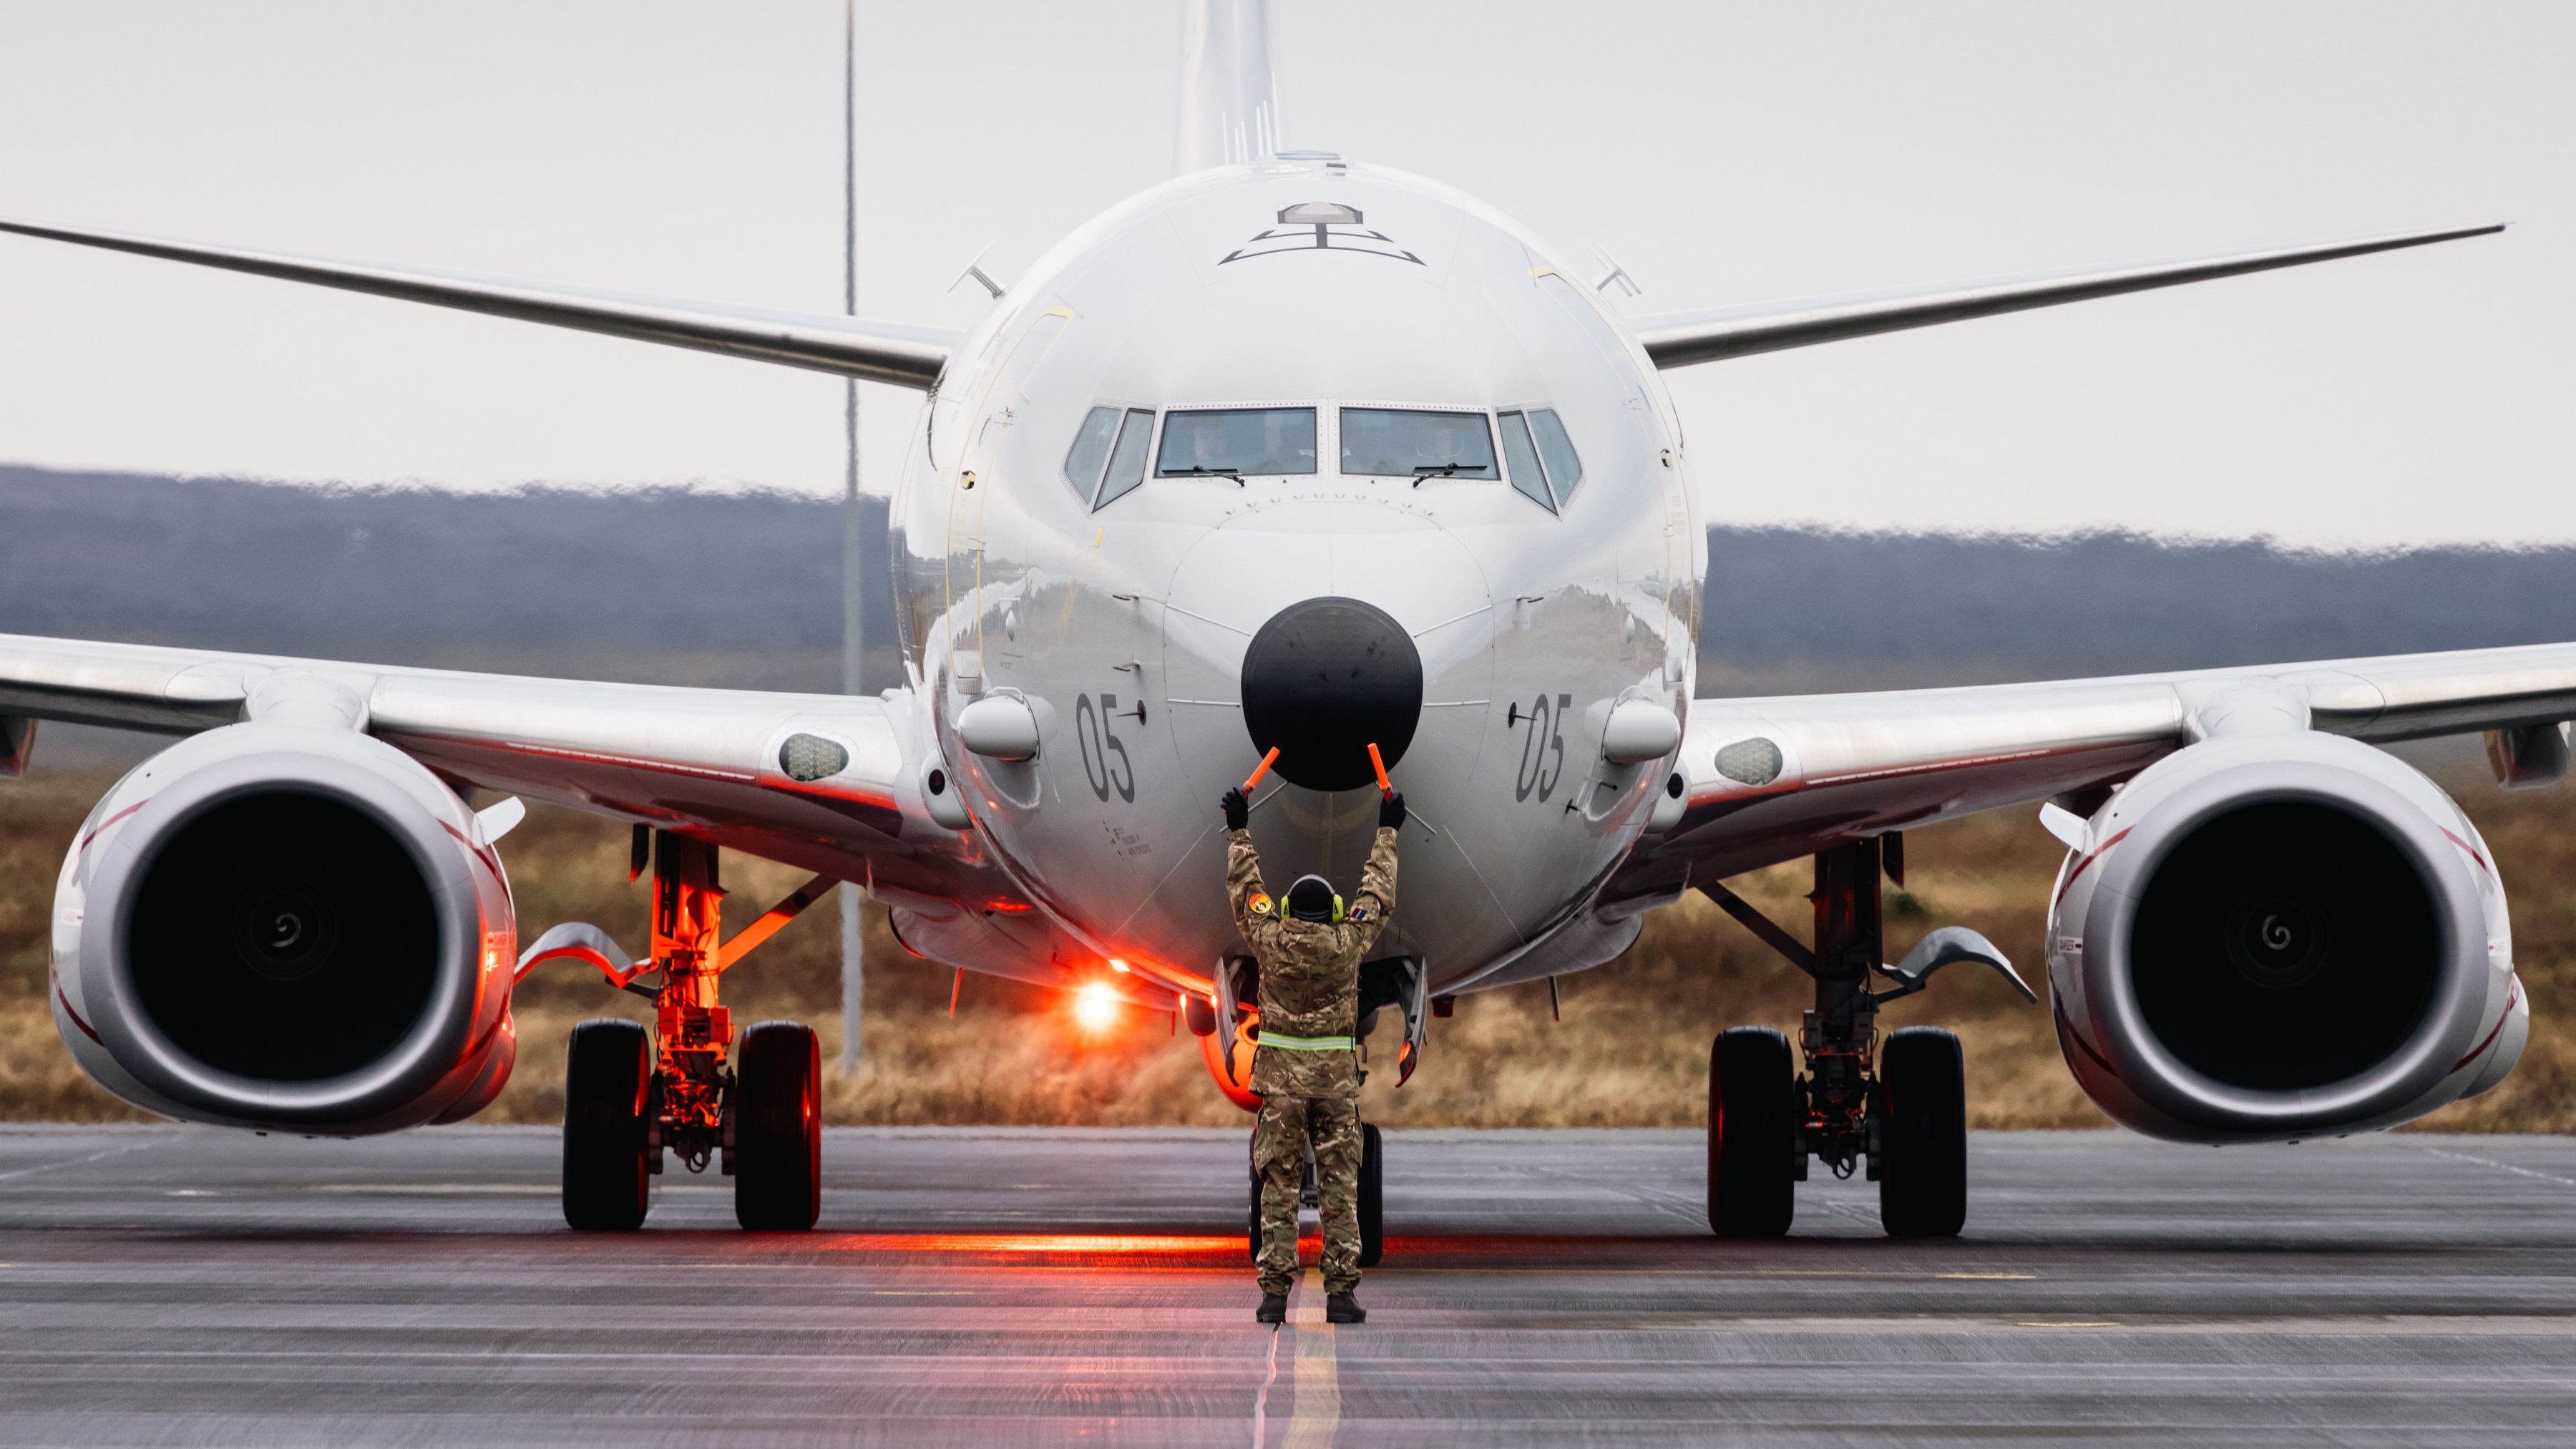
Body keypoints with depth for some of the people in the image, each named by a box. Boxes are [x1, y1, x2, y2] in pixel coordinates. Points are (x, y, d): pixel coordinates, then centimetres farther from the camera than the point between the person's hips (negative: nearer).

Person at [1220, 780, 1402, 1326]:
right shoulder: (1348, 943, -3)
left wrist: (1239, 832, 22)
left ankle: (1275, 1294, -4)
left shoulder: (1271, 942, -4)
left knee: (1278, 1184, 1)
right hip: (1337, 1075, 0)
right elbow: (1377, 893, 11)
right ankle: (1341, 1292, -1)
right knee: (1340, 1185, 2)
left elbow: (1246, 890, 11)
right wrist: (1387, 831, 23)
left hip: (1280, 1076, 0)